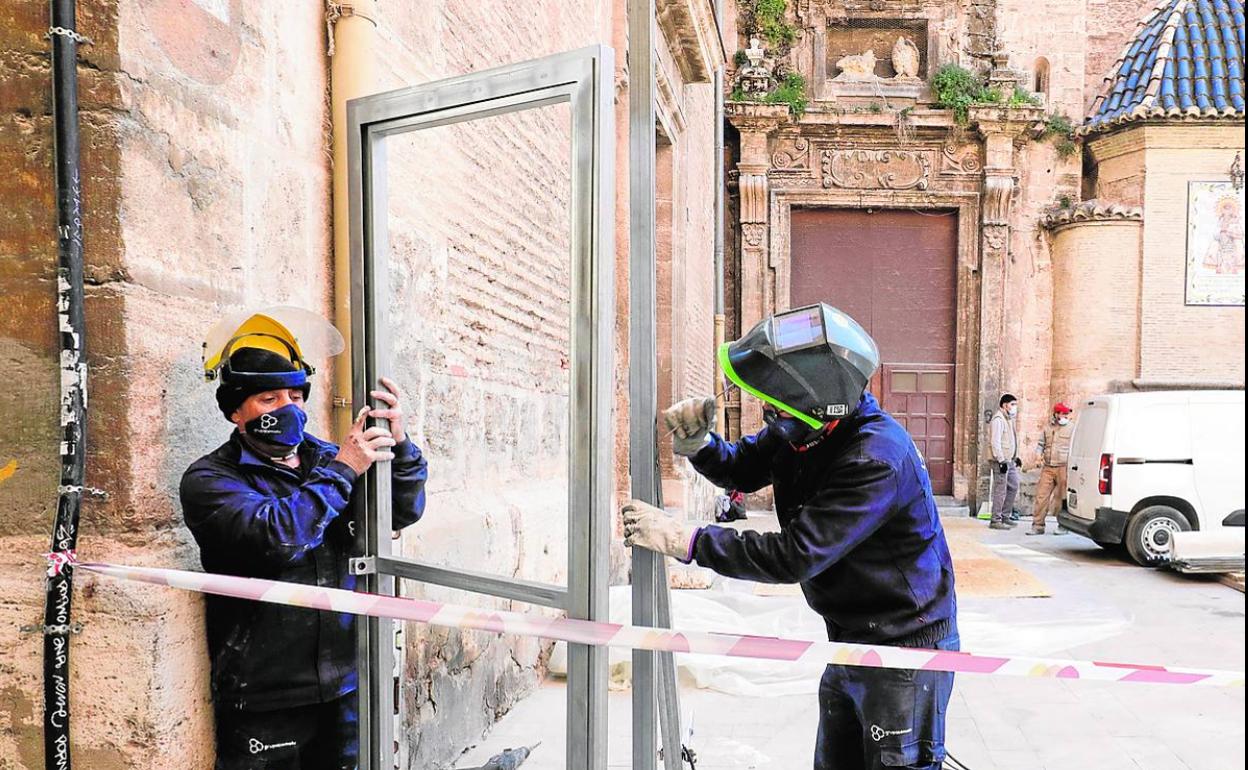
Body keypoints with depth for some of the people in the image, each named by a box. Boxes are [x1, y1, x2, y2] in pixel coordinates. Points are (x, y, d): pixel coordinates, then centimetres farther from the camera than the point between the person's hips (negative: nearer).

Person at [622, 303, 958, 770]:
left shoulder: (877, 457, -30)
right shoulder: (804, 429, -5)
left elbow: (794, 556, -31)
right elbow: (741, 470, 10)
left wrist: (683, 540, -27)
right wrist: (697, 442, -13)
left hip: (905, 648, -8)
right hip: (848, 640, 9)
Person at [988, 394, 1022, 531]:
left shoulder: (1009, 419, 18)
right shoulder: (998, 419, -13)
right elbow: (995, 442, -20)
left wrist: (1016, 457, 23)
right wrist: (1001, 460, -23)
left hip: (1010, 461, 10)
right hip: (1001, 462, -10)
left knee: (1013, 488, 15)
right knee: (1000, 491, -7)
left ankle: (1005, 516, 24)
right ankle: (995, 520, -2)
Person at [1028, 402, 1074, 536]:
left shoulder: (1072, 428, 3)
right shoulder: (1047, 428, 14)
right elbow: (1041, 444, 22)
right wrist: (1039, 454, 3)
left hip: (1063, 468, -3)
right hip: (1047, 468, 4)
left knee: (1062, 497, 2)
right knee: (1041, 496, 1)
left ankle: (1063, 526, 15)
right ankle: (1038, 526, 6)